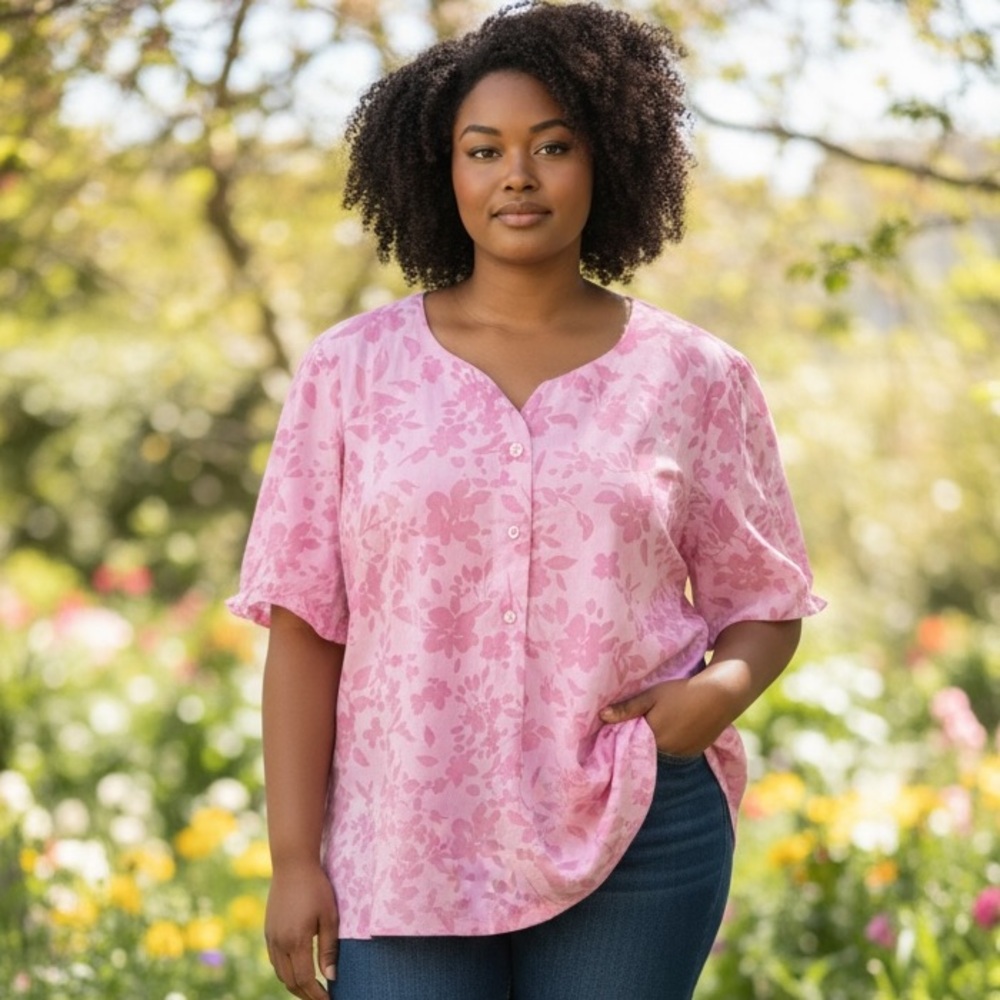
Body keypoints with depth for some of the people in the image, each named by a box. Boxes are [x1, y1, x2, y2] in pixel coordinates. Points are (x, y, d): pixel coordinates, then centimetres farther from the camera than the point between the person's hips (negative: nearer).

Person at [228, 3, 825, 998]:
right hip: (407, 856, 0)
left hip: (635, 842, 0)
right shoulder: (352, 371, 3)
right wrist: (294, 860, -4)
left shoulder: (696, 379, 4)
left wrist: (721, 689, -11)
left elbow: (765, 606, 11)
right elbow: (303, 629, 2)